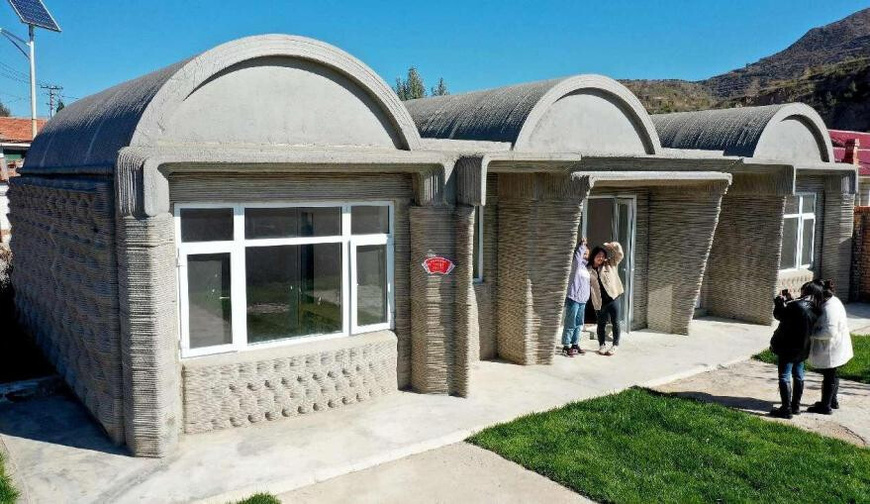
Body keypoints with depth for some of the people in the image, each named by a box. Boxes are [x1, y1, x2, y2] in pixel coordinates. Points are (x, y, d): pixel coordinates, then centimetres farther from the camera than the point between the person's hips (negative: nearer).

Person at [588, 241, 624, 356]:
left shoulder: (609, 265, 6)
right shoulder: (589, 270, 4)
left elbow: (619, 254, 3)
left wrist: (612, 246, -10)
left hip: (613, 298, 0)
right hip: (600, 302, 0)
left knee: (615, 323, 2)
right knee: (601, 324, 9)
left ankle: (615, 345, 13)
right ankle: (601, 345, 22)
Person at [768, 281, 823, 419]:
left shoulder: (797, 306, -24)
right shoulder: (815, 310, 2)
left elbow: (779, 315, -14)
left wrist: (780, 300, 1)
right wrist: (789, 300, 13)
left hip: (788, 347, -8)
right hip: (802, 348, 9)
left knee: (784, 377, -1)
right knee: (798, 376, 18)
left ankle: (786, 409, 1)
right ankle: (796, 406, 28)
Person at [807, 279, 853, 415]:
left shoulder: (829, 308, -28)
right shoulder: (833, 301, 4)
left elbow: (829, 331, -32)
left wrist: (813, 333, -21)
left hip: (831, 350, -10)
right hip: (836, 348, 10)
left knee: (829, 376, 3)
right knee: (832, 375, 23)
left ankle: (825, 406, 16)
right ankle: (833, 402, 38)